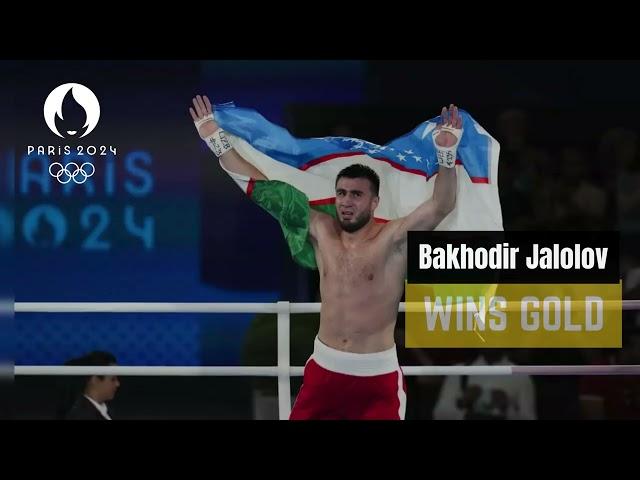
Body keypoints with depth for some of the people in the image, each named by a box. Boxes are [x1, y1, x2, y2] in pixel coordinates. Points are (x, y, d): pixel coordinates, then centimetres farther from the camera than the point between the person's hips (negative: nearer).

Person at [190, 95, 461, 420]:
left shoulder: (393, 238, -8)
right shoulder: (322, 231, 4)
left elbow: (441, 206, -22)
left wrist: (446, 153, -39)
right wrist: (216, 140, 5)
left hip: (377, 375, -4)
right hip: (324, 369, 4)